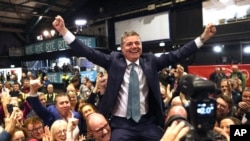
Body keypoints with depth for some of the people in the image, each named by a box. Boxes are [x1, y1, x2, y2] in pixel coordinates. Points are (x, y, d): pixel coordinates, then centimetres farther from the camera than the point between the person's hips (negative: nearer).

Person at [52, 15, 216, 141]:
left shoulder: (150, 60, 3)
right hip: (121, 124, -1)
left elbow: (176, 55, 0)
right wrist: (64, 30, -13)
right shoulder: (114, 60, -1)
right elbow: (89, 52, -6)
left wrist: (203, 38, -4)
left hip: (148, 122, 2)